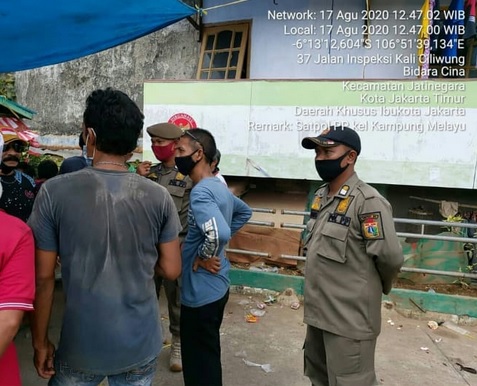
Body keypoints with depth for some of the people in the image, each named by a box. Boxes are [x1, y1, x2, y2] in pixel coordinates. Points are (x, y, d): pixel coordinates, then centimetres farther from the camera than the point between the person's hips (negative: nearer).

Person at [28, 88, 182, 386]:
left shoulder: (55, 192, -14)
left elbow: (44, 277, -9)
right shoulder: (159, 197, -11)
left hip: (81, 346, -1)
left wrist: (40, 342, 4)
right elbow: (171, 270, -5)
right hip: (141, 345, 1)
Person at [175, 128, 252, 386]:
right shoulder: (219, 187, 5)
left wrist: (203, 256, -21)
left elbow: (219, 232, -40)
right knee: (209, 358, 26)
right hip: (216, 286, 9)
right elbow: (245, 212, 22)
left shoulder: (200, 192, -23)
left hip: (201, 292, -9)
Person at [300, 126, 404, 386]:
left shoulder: (368, 201, -21)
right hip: (318, 311, 8)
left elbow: (390, 257, -20)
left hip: (350, 318, -8)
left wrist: (377, 287, -1)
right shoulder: (320, 196, 6)